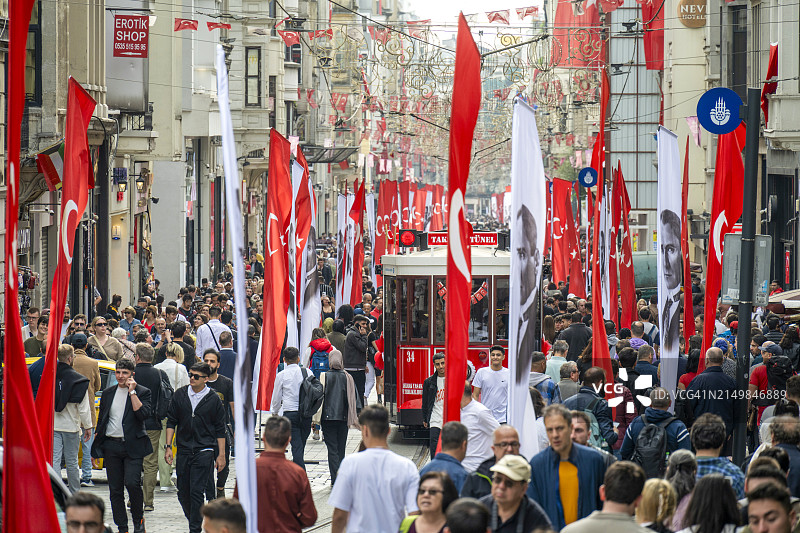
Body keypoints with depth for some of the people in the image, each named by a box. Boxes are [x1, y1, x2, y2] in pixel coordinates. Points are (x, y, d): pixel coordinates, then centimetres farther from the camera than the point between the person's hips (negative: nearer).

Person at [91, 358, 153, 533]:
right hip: (111, 446, 4)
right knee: (115, 489, 4)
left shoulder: (142, 392, 1)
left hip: (133, 447, -4)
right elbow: (101, 420, 20)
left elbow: (144, 414, -16)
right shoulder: (108, 393, 14)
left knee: (132, 483, -18)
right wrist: (96, 447, 17)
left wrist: (132, 392, -14)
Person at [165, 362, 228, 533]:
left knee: (197, 492, -9)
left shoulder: (213, 400, 0)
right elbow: (171, 422, 10)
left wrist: (221, 455, 3)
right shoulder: (179, 395, 6)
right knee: (183, 493, 6)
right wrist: (168, 446, 3)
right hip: (183, 451, 3)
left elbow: (220, 430, 4)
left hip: (204, 451, -3)